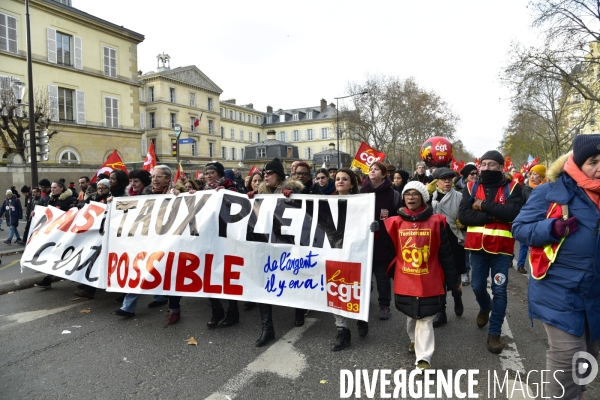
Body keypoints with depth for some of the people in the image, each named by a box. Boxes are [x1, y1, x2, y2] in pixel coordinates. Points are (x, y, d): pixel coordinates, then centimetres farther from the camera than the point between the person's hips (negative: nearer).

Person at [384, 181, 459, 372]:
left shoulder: (436, 222, -6)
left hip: (429, 282, -1)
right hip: (404, 282, 1)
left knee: (425, 320, 10)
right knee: (411, 317, 14)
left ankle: (423, 359, 21)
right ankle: (415, 340, 31)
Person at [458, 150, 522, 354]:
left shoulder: (512, 188, -3)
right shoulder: (471, 187, 3)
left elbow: (513, 213, -20)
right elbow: (463, 216, -8)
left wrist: (484, 205, -16)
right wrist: (492, 216, -16)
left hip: (502, 248, -2)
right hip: (477, 246, 2)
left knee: (499, 291, 4)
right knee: (477, 286, 12)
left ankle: (494, 333, 18)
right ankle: (485, 307, 45)